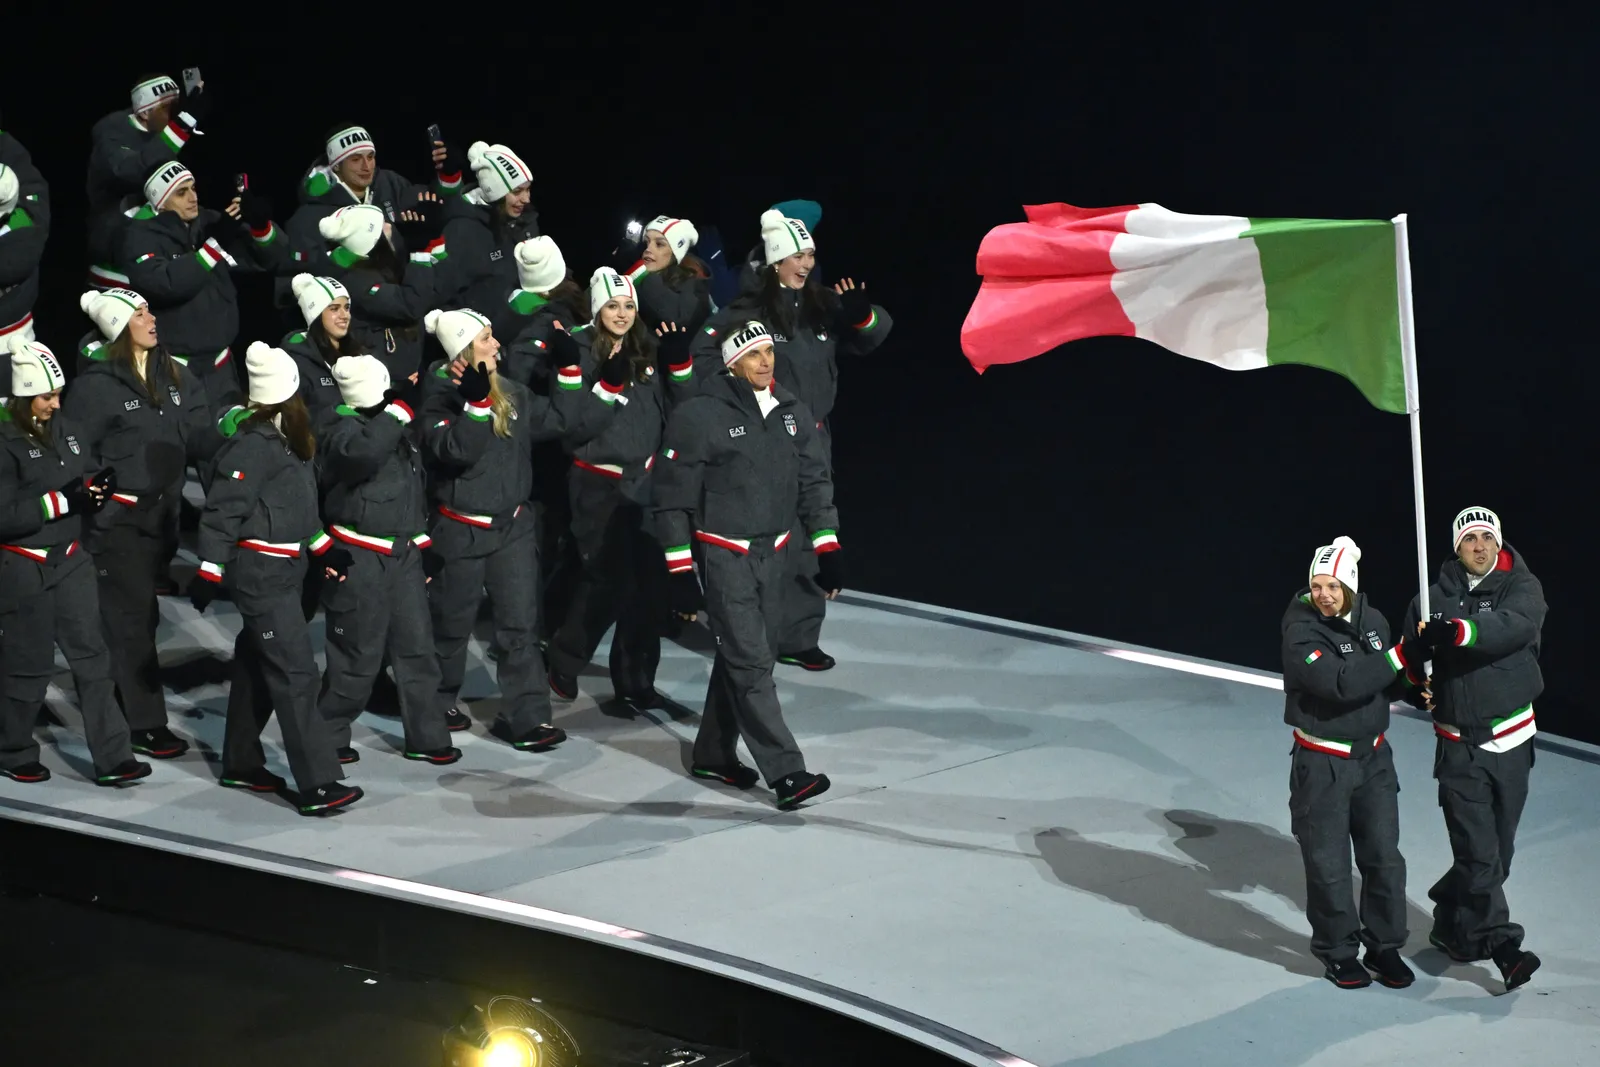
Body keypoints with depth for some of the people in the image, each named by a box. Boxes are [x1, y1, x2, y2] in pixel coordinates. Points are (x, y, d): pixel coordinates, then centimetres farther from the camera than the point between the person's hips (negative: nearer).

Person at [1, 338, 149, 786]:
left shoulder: (64, 429, 5)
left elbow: (80, 479, 16)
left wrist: (96, 485, -7)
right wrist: (62, 499, -25)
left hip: (69, 560, 6)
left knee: (90, 654, 2)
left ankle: (111, 758, 4)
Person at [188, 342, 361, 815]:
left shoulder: (288, 442, 10)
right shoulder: (254, 446, -19)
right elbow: (223, 509, -20)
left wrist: (325, 548, 24)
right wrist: (209, 572, -23)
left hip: (283, 568, 10)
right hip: (259, 571, -10)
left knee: (257, 665, 18)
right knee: (295, 673, -12)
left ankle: (241, 763, 29)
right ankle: (317, 785, -13)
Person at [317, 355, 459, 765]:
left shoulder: (396, 428, 12)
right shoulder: (345, 431, -15)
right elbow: (361, 453, -41)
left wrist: (425, 543, 25)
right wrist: (399, 409, -34)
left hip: (403, 554, 8)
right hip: (359, 560, -8)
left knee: (417, 649, 10)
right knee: (358, 655, -2)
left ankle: (426, 737, 19)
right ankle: (327, 736, 14)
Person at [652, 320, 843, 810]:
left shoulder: (793, 412, 5)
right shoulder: (700, 417, -14)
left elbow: (814, 482, 14)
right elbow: (672, 497, -10)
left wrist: (828, 549, 9)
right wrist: (680, 573, -10)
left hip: (773, 551, 6)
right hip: (724, 554, -6)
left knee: (746, 655, 13)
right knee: (750, 663, -10)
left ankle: (714, 754, 28)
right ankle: (785, 771, -12)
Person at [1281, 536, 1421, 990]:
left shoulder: (1373, 621, 0)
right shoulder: (1301, 632, -18)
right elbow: (1341, 683, -31)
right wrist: (1400, 656, -28)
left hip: (1373, 756, 5)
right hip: (1322, 763, -5)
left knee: (1384, 857, 8)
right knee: (1329, 864, 3)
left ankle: (1384, 946, 23)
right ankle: (1338, 951, 20)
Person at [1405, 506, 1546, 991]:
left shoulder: (1522, 587, -4)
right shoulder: (1436, 596, 4)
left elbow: (1515, 626, -25)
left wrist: (1461, 631, -39)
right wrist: (1420, 684, -14)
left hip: (1510, 740, 0)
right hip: (1458, 745, 0)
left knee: (1496, 849, 11)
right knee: (1478, 851, -9)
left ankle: (1450, 923, 30)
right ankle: (1501, 946, -9)